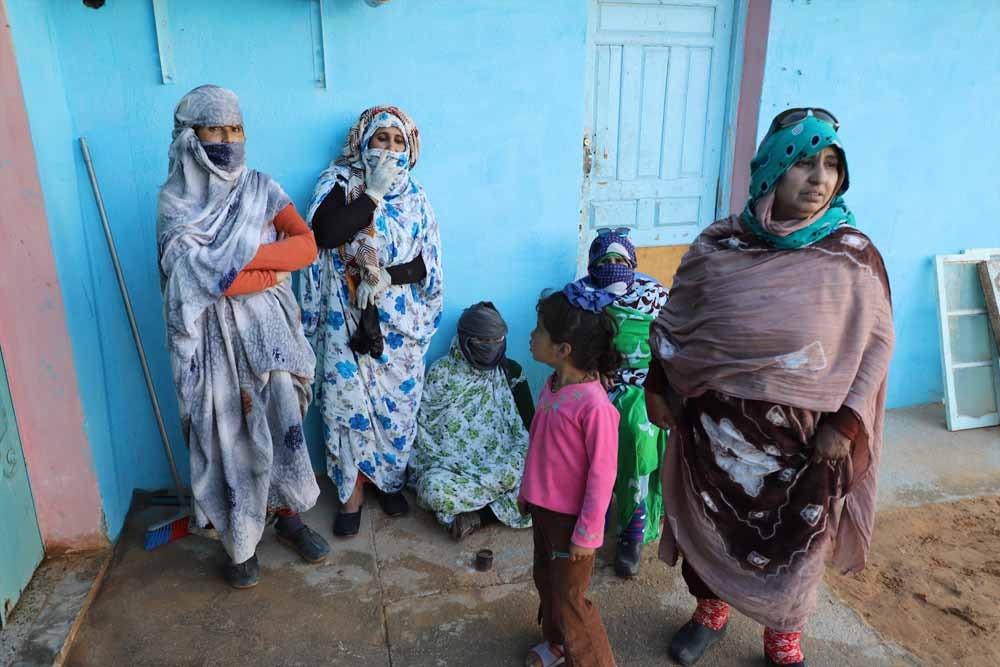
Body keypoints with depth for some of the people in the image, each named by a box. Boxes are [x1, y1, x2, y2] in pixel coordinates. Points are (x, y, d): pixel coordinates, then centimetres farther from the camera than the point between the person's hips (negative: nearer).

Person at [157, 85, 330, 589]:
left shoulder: (261, 188, 4)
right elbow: (207, 276, -19)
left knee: (281, 424, 9)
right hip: (215, 338, -2)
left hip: (266, 330, 3)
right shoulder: (175, 202, -6)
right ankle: (241, 542, 25)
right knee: (228, 436, 6)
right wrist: (271, 269, -14)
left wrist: (242, 258, -15)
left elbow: (308, 246, -8)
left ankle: (287, 516, 32)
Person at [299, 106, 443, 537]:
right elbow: (325, 233, -19)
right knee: (347, 404, 0)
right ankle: (352, 494, 17)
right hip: (347, 320, -2)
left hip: (397, 322, 2)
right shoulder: (339, 183, -1)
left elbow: (428, 265, 1)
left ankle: (389, 480, 30)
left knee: (396, 403, 8)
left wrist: (386, 276, -16)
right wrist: (375, 193, -17)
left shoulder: (414, 198, 5)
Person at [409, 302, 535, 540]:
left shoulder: (511, 373, 6)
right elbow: (422, 426, 1)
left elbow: (528, 427, 7)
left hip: (499, 464, 2)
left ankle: (477, 515, -19)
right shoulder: (441, 373, 0)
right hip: (450, 465, -1)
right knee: (434, 487, -34)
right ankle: (500, 506, -20)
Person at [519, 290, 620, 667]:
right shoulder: (552, 386, -4)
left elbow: (602, 475, -22)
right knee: (545, 580, 26)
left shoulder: (594, 405, -29)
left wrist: (587, 533, -16)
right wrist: (527, 492, 18)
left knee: (569, 600, 8)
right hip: (543, 507, 8)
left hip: (571, 517, -8)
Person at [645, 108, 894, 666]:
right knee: (710, 527, 17)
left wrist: (847, 422, -10)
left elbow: (876, 342, -3)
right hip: (717, 427, 1)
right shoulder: (718, 246, -6)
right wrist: (658, 387, 3)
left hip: (804, 436, 0)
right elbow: (675, 322, 4)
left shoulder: (854, 255, -8)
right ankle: (711, 614, 45)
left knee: (794, 545, 15)